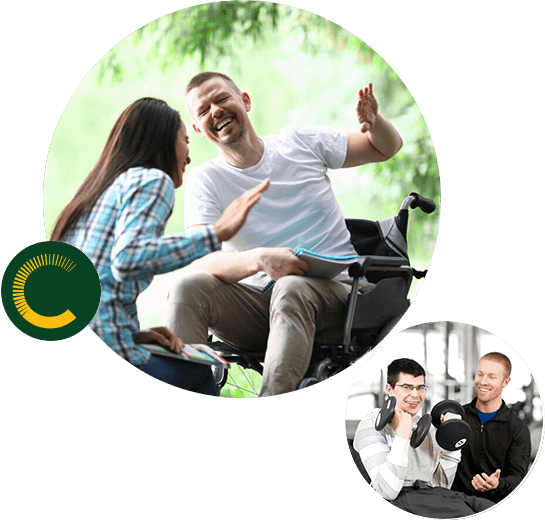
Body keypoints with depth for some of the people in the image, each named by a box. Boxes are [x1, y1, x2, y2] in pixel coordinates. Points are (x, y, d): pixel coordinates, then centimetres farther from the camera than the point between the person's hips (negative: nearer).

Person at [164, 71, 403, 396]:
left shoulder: (301, 143, 9)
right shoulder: (205, 181, 5)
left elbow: (388, 147, 19)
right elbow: (202, 262, -12)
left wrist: (375, 121, -7)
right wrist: (259, 260, -33)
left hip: (331, 289, -1)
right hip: (259, 302, 1)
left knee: (291, 289, -37)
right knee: (188, 287, -26)